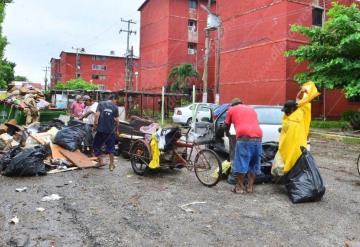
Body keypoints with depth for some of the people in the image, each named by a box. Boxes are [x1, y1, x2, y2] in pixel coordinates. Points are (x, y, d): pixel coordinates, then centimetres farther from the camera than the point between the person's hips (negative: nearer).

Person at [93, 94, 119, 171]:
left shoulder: (101, 104, 4)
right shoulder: (115, 107, 4)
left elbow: (97, 114, -9)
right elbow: (116, 120, 1)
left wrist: (95, 124, -3)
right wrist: (117, 129, 13)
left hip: (101, 129, -1)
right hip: (111, 130, 1)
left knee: (96, 145, 14)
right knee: (110, 147, 12)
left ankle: (100, 161, 9)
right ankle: (111, 165, 15)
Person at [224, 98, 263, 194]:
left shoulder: (232, 109, 20)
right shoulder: (251, 109, 31)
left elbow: (226, 125, 29)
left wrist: (227, 133, 48)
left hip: (244, 137, -4)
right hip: (258, 137, 5)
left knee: (241, 163, 3)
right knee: (254, 163, 13)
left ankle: (239, 187, 8)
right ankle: (250, 186, 18)